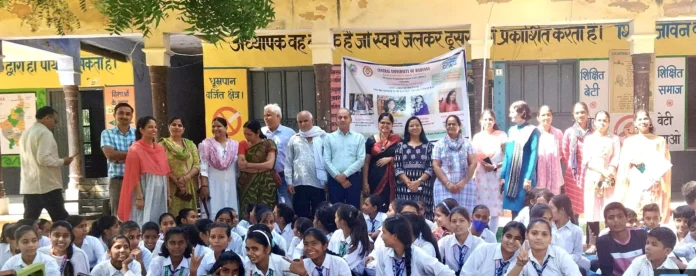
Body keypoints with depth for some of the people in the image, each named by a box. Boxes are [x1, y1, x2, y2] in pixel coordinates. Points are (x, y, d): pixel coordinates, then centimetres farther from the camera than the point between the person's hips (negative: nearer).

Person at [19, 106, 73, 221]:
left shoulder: (25, 133, 16)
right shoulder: (45, 133, -12)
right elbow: (43, 159, -21)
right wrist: (62, 161, -8)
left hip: (29, 186, 8)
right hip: (47, 185, -8)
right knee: (61, 221, 0)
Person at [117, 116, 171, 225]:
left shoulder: (161, 149, 11)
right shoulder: (135, 150, -7)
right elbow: (134, 176, -12)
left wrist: (167, 194, 12)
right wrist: (139, 197, -17)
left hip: (160, 194, 6)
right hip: (144, 193, -6)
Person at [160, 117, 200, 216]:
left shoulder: (190, 144, 13)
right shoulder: (163, 145, 4)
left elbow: (197, 164, 5)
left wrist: (187, 177, -13)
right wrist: (177, 182, -15)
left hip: (190, 187, 3)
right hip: (171, 187, -3)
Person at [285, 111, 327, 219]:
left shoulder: (323, 137, 2)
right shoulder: (293, 139, 8)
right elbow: (288, 163, 9)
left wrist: (329, 180, -4)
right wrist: (289, 182, 2)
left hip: (318, 183, -2)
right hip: (299, 184, 2)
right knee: (301, 216, 7)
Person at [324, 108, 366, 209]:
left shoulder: (359, 137, 5)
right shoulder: (329, 137, 5)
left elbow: (361, 160, -4)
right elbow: (326, 161, -1)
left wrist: (345, 174, -11)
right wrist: (338, 177, -10)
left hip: (353, 178, 0)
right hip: (335, 180, 0)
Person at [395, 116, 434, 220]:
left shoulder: (429, 146, 9)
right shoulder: (401, 145, 10)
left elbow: (431, 168, 1)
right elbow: (397, 168, 2)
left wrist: (418, 182, -13)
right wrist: (408, 182, -13)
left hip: (423, 187, 0)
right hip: (404, 186, 0)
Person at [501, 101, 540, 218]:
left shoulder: (533, 131, -5)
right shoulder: (511, 131, 12)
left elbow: (533, 155, -11)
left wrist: (529, 178, -17)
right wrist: (503, 175, 9)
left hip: (524, 176, -5)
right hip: (511, 176, 6)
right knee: (514, 210, 8)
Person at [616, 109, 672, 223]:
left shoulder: (660, 141, 8)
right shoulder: (629, 141, 10)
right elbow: (623, 165, 5)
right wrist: (632, 161, -14)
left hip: (654, 188, 0)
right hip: (634, 187, 1)